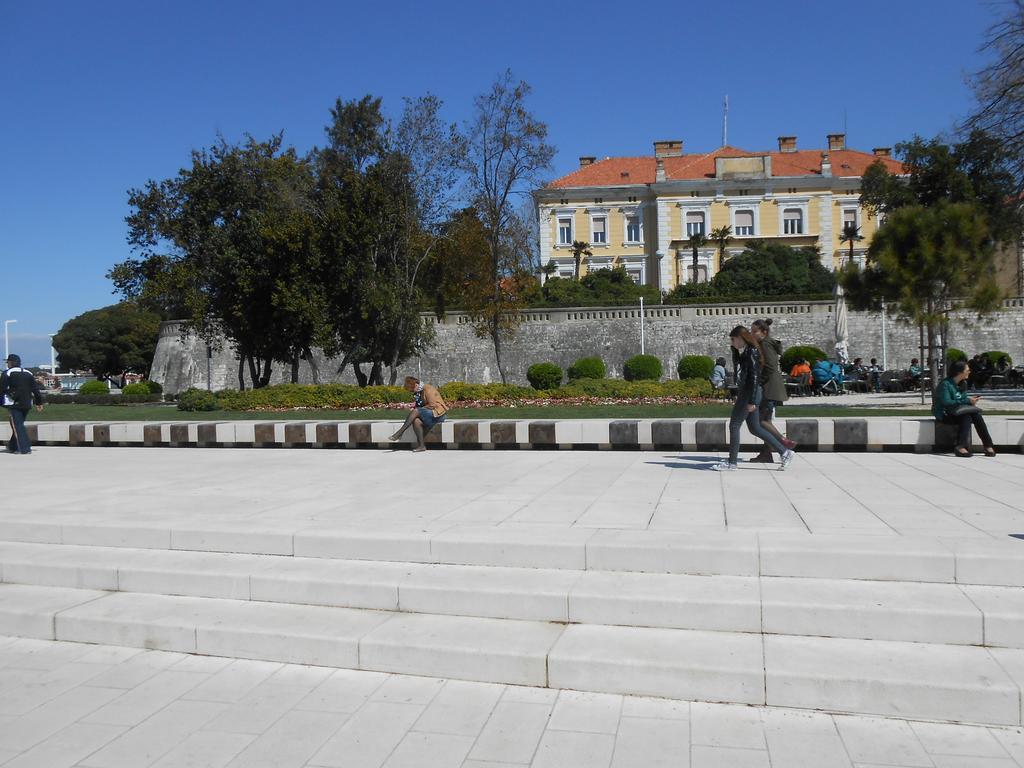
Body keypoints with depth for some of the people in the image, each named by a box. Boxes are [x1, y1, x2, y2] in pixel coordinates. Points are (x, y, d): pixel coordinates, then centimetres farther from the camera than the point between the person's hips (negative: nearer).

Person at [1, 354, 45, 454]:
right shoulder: (28, 373, 12)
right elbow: (36, 389, 11)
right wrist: (39, 402, 13)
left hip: (14, 404, -6)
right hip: (26, 404, 6)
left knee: (17, 425, -4)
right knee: (18, 424, 18)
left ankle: (25, 448, -13)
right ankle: (13, 446, 26)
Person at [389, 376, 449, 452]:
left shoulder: (428, 389, -11)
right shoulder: (418, 392, 15)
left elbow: (432, 405, -17)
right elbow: (419, 406, 21)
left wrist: (416, 409, -12)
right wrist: (413, 408, -2)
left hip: (437, 413, -7)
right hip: (429, 414, 8)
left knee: (415, 412, -26)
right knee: (416, 421, -24)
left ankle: (399, 434, -26)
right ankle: (421, 445, -26)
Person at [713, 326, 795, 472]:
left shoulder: (752, 352, -13)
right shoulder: (740, 352, 14)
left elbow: (755, 377, -18)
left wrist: (752, 401, -20)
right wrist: (738, 395, 19)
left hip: (750, 393, -10)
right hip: (743, 393, 10)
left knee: (734, 425, -5)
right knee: (754, 428, 11)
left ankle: (732, 462, 2)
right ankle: (784, 452, 16)